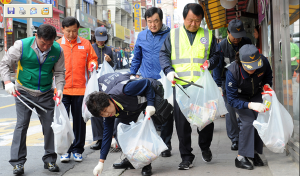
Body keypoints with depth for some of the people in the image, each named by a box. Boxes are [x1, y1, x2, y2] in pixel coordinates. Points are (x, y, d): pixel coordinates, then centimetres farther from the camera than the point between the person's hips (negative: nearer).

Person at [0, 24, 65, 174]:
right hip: (24, 92, -2)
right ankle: (18, 162, 2)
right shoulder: (22, 45, -12)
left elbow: (59, 72, 5)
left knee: (49, 125, 3)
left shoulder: (57, 50, -5)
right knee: (21, 125, -6)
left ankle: (49, 159, 18)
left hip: (46, 94, 2)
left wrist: (59, 88, -10)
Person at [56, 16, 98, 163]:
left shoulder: (85, 44, 6)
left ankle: (77, 149, 16)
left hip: (80, 89, 1)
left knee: (79, 120, 6)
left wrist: (93, 64, -10)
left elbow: (92, 59, 14)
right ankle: (65, 150, 9)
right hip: (62, 89, 0)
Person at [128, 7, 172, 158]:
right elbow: (137, 58, 20)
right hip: (146, 82, 2)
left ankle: (165, 145, 13)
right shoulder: (141, 36, 10)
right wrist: (132, 74, 16)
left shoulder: (170, 35, 0)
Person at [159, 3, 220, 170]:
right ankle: (186, 157, 7)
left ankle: (205, 147, 32)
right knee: (182, 121, -1)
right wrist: (169, 70, -5)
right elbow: (164, 54, 11)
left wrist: (210, 62, -6)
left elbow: (216, 55, 16)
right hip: (181, 85, -1)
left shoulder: (208, 35, 12)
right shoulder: (173, 34, 10)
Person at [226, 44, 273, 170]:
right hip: (240, 97, -4)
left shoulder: (264, 62, -29)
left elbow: (268, 76, -2)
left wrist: (266, 84, -24)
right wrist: (250, 105, -48)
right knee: (248, 121, -20)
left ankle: (254, 152, 8)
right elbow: (232, 100, -35)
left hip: (256, 94, 4)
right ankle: (241, 157, -12)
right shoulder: (232, 72, -39)